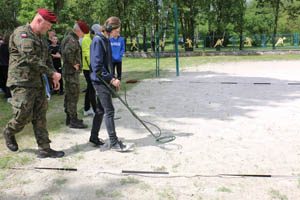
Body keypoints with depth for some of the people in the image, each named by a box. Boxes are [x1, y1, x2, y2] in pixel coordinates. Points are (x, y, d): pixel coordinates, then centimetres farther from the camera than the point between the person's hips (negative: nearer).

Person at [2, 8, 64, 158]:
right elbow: (31, 58, -21)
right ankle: (8, 133, 26)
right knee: (24, 116, -6)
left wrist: (53, 76, 9)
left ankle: (44, 149, 10)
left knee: (40, 117, 6)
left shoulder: (41, 37, 18)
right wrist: (52, 73, -19)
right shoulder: (21, 33, -10)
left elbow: (47, 59, 23)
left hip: (38, 83, 8)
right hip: (22, 83, -8)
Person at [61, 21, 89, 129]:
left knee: (69, 96, 15)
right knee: (73, 96, -6)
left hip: (68, 71, 11)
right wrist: (74, 64, -21)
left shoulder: (68, 38, 18)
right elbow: (68, 52, -34)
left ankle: (70, 118, 26)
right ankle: (73, 121, 0)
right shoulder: (72, 40, -16)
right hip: (72, 72, -11)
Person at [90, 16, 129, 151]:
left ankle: (94, 137, 30)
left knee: (101, 110, 16)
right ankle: (114, 142, 2)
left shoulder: (106, 40, 13)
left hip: (105, 80, 10)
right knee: (109, 111, -6)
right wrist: (111, 79, -17)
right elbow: (97, 66, -21)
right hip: (100, 81, -10)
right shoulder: (98, 40, -16)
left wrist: (113, 79, 15)